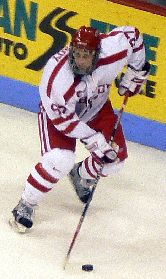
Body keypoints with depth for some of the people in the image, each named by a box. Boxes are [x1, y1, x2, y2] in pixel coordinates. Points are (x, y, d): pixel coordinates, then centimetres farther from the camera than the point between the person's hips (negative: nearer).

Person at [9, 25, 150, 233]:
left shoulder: (112, 50, -33)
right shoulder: (56, 77, -40)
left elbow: (132, 35, -10)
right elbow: (63, 119, -29)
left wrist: (136, 72, -3)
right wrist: (95, 141, -27)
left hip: (97, 107, 5)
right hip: (58, 111, -5)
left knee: (116, 157, 5)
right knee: (60, 160, -25)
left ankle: (81, 175, 36)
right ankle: (25, 206, -7)